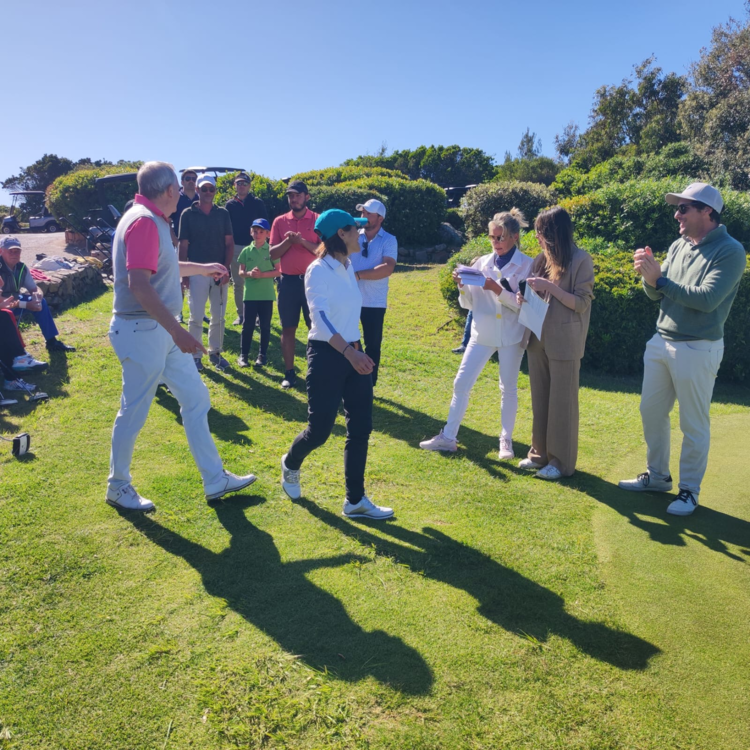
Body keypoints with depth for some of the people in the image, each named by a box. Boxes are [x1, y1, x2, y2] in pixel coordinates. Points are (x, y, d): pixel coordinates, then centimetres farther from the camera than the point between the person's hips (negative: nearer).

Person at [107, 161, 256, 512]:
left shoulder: (152, 220, 13)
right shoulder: (144, 222, -18)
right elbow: (138, 284, -28)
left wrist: (203, 268, 40)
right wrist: (177, 330, -31)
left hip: (162, 331, 10)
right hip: (142, 331, -10)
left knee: (196, 398, 11)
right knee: (134, 412, 4)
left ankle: (215, 480, 19)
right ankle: (118, 487, 24)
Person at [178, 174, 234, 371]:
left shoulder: (223, 214, 7)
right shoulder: (188, 214, 1)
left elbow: (229, 243, 6)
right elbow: (183, 246, 0)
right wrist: (184, 274, -6)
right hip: (197, 272, -2)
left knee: (218, 316, 8)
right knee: (196, 316, 0)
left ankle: (215, 352, 21)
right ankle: (195, 355, 10)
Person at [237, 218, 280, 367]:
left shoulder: (272, 250, -1)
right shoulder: (246, 251, 5)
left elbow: (278, 271, -3)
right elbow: (240, 272, 5)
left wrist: (262, 274, -15)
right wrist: (249, 273, -16)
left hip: (266, 295, -1)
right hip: (250, 294, 1)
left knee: (265, 326, 7)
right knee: (247, 325, 5)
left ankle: (263, 354, 17)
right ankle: (243, 354, 14)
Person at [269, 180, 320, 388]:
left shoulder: (318, 220, 1)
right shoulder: (280, 221, 7)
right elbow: (273, 254, 4)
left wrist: (302, 241, -18)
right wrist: (288, 241, -13)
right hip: (288, 281, 2)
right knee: (288, 328, 5)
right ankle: (289, 373, 14)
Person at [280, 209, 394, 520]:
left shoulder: (348, 266, 10)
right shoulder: (318, 270, -13)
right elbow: (321, 317, -26)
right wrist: (348, 352, -38)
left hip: (353, 353, 7)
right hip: (326, 355, -7)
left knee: (361, 428, 3)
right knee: (319, 430, 0)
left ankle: (356, 501, 12)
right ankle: (290, 464, 35)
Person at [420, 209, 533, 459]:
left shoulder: (526, 265, -5)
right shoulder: (482, 263, 5)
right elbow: (469, 303, 8)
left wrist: (497, 289, -23)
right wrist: (462, 286, -11)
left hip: (511, 335, -3)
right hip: (483, 333, 3)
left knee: (508, 388, 8)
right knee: (461, 383, 2)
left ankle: (506, 440, 22)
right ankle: (448, 437, 11)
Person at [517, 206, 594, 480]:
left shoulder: (580, 260, -9)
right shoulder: (541, 259, 9)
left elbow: (581, 303, -12)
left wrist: (550, 287, -19)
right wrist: (525, 298, -4)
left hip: (564, 341, -6)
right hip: (538, 338, 7)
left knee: (562, 401, 2)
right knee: (539, 399, 13)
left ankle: (562, 461, 13)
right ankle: (540, 453, 26)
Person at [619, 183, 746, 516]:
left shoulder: (730, 251, -12)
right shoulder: (678, 246, 8)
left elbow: (707, 298, -23)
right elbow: (656, 295, 8)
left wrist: (659, 279, -21)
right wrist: (649, 274, -12)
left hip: (698, 349, -7)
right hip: (661, 342, 7)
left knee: (694, 424, 4)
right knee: (651, 412, 14)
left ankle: (689, 490, 19)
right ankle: (657, 475, 31)